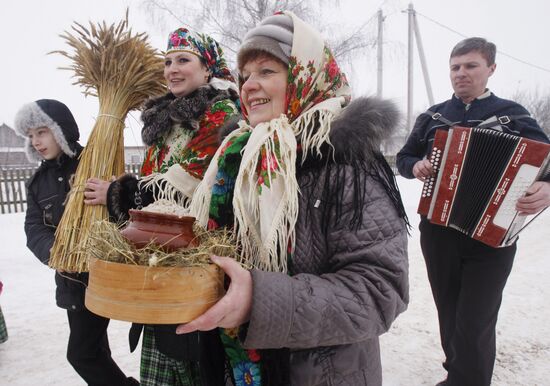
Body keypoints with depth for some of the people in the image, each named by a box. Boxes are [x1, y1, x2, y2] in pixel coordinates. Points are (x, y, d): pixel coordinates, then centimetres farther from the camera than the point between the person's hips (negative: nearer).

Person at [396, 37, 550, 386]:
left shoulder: (513, 116, 0)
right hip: (438, 233, 3)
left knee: (475, 324, -2)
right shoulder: (432, 117, 8)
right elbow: (403, 158, 16)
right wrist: (415, 166, -7)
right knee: (449, 315, 16)